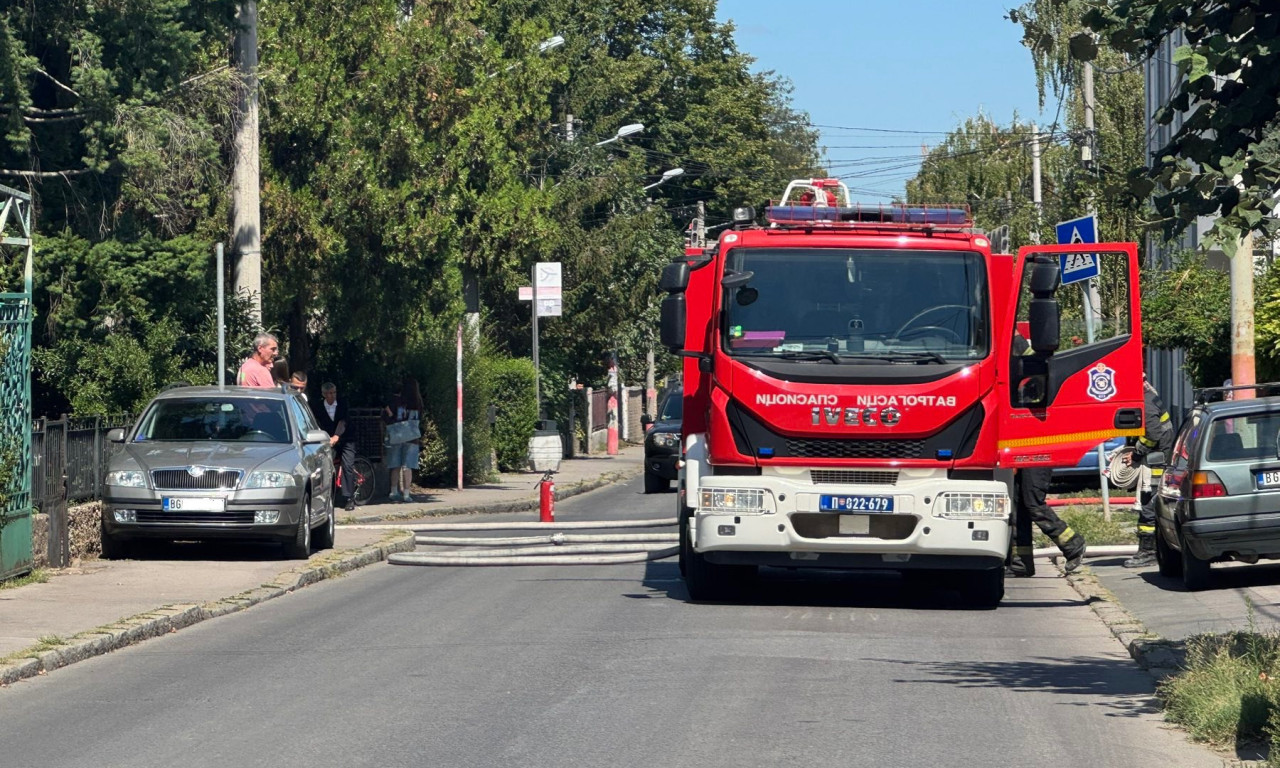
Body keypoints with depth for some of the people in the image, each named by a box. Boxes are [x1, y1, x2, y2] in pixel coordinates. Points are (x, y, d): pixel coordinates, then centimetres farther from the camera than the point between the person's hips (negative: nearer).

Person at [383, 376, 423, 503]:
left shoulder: (396, 400, -8)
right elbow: (420, 420, 6)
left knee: (396, 466, 8)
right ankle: (406, 494, -3)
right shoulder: (418, 403, -1)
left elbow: (386, 417, -11)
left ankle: (394, 492, 9)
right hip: (413, 438, 1)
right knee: (407, 466, 1)